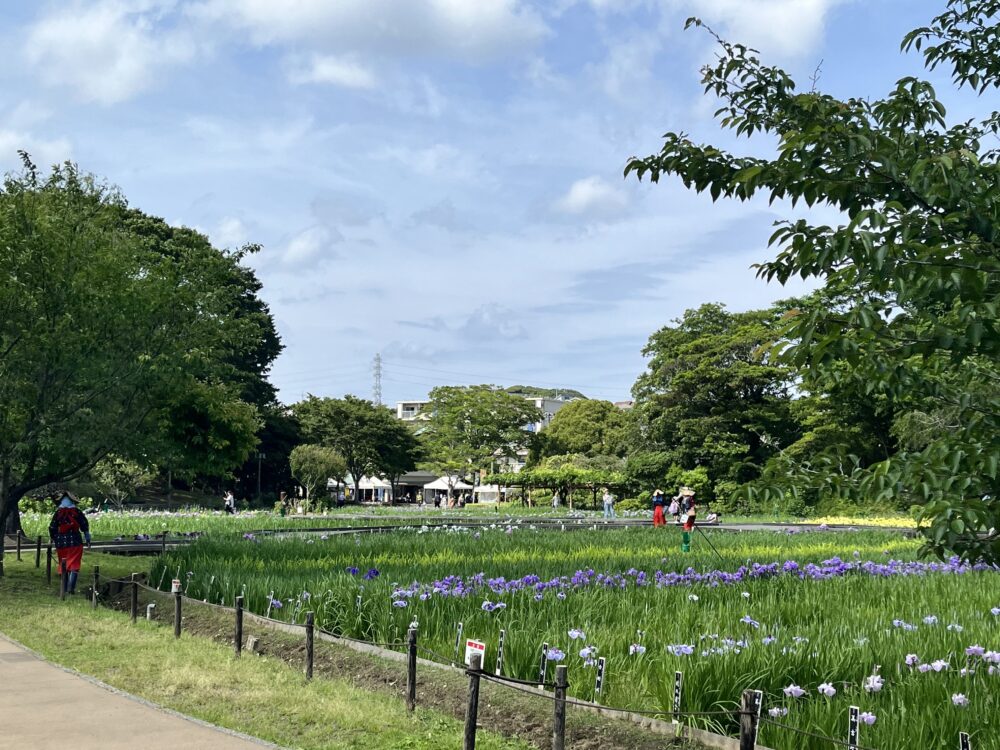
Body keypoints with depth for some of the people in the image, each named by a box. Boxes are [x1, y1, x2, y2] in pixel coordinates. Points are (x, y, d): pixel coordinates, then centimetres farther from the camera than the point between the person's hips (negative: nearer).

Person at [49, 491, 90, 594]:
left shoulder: (58, 513, -1)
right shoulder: (77, 512, -2)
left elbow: (52, 528, 1)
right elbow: (85, 526, 2)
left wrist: (52, 538, 18)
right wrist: (87, 538, 14)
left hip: (61, 543, 2)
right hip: (75, 542, -2)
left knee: (64, 566, 15)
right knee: (74, 565, -3)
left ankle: (65, 588, 18)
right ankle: (71, 587, -16)